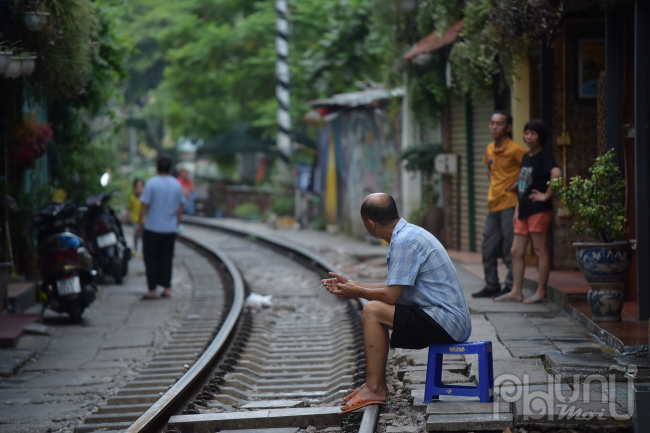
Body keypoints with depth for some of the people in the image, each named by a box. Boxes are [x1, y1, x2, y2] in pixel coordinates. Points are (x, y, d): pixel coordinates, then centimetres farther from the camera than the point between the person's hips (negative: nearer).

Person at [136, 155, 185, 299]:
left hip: (153, 228, -4)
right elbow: (181, 205, 10)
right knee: (166, 259, 11)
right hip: (170, 229, 4)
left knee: (151, 259, 4)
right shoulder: (177, 184, 3)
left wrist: (139, 223, -1)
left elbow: (145, 205, -11)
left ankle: (152, 289, 3)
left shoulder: (151, 183, -12)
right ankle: (167, 288, 9)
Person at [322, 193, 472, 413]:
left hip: (446, 324, -10)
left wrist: (357, 292, -1)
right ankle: (378, 385, 16)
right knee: (379, 308, 18)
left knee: (373, 310, -14)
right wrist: (351, 284, 22)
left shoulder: (404, 242, -17)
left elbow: (391, 295, -18)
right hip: (452, 320, 10)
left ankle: (374, 389, -9)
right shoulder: (409, 233, 14)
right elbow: (394, 288, 20)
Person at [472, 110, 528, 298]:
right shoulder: (490, 149, 11)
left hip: (509, 203, -8)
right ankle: (491, 286, 18)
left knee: (510, 249, -5)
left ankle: (511, 286, 2)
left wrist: (518, 184, -11)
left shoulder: (515, 149, -11)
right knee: (488, 248, 10)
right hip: (493, 204, 8)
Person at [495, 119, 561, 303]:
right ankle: (516, 292, 13)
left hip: (539, 210, -9)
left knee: (541, 251, -2)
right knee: (517, 251, 8)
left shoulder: (544, 154, -9)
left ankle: (541, 293, 3)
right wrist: (517, 209, 20)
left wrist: (546, 195, -20)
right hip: (524, 211, 9)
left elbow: (556, 174, -27)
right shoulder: (526, 156, 17)